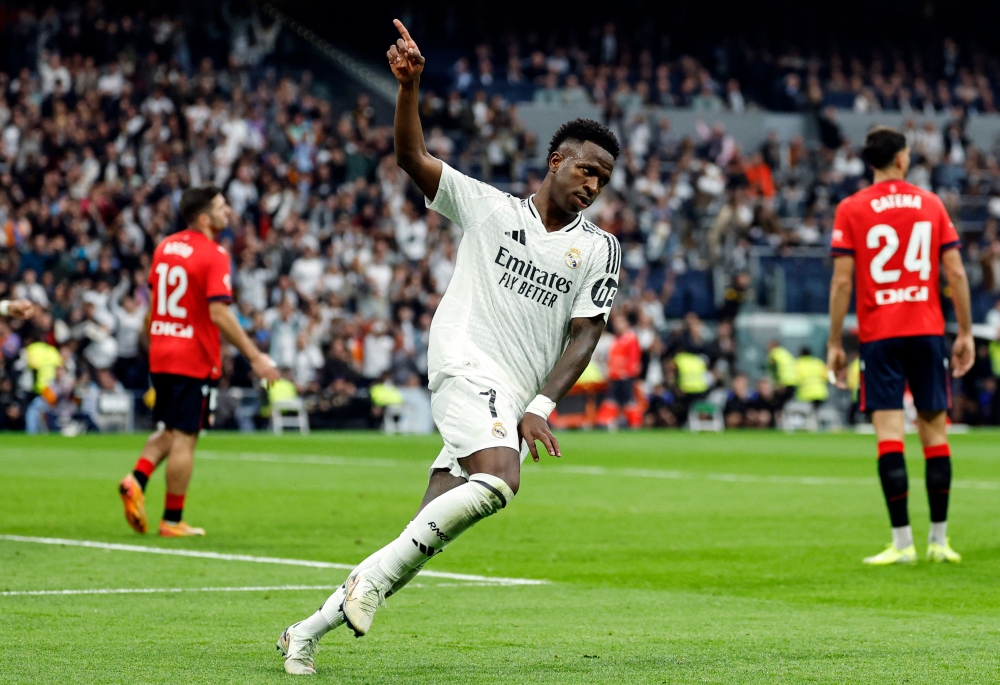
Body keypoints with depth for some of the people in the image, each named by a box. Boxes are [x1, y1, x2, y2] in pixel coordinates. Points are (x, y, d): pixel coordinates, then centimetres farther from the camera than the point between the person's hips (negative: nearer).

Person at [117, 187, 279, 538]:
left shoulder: (165, 247, 8)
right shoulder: (213, 256, -15)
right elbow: (219, 314, -22)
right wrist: (254, 356, -18)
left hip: (161, 356, 7)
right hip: (195, 360, -7)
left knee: (168, 431, 20)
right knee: (184, 438, 0)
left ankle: (136, 479, -3)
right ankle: (172, 520, 5)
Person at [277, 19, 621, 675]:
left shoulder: (599, 249, 12)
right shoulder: (488, 207, 7)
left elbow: (584, 337, 6)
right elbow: (413, 158, -2)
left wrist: (540, 408, -8)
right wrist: (409, 86, -19)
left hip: (515, 403, 4)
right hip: (467, 366, -4)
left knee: (427, 537, -3)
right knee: (497, 480, -32)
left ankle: (311, 629, 7)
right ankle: (375, 574, -23)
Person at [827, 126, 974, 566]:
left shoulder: (851, 209, 0)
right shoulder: (931, 204, 6)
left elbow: (842, 281, -5)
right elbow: (956, 273, 3)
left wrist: (835, 343, 0)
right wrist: (965, 333, 9)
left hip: (879, 335, -2)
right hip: (927, 331, 2)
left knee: (889, 435, -5)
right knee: (934, 431, 8)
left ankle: (902, 542, -10)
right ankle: (939, 541, 10)